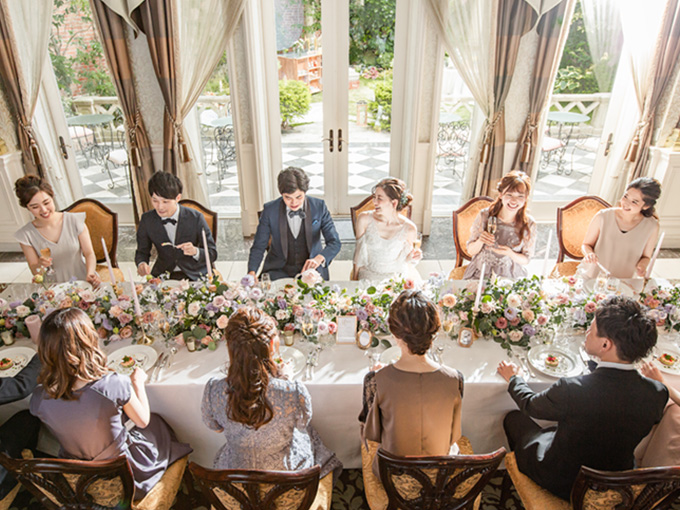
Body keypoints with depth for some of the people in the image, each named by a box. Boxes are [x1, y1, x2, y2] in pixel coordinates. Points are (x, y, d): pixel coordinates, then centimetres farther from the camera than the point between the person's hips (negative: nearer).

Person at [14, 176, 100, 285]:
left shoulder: (74, 221, -3)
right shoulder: (26, 235, -1)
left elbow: (89, 253, -3)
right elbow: (34, 271, 4)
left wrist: (90, 274, -21)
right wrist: (40, 266, -19)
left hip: (84, 281, -3)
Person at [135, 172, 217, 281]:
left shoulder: (195, 218, -9)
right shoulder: (147, 220, -1)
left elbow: (212, 254, -5)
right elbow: (142, 251, 9)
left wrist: (195, 251, -27)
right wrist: (141, 264, -14)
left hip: (194, 276, -2)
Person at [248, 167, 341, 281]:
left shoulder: (319, 207, -6)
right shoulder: (270, 210, -6)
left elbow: (334, 243, -10)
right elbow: (258, 247, -2)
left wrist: (319, 258, -31)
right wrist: (252, 272, -21)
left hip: (311, 268, 0)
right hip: (279, 271, 0)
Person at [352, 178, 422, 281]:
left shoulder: (409, 229, -11)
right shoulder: (364, 219, -9)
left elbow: (406, 261, 5)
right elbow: (359, 252, 2)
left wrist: (411, 259, -16)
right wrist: (355, 280, 5)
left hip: (397, 277, 0)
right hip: (369, 276, 0)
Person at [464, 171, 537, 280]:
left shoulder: (529, 224, -7)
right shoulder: (485, 215, -9)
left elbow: (525, 260, 3)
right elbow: (470, 251, 0)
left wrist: (510, 253, -18)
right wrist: (480, 241, -21)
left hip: (511, 277, 1)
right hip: (480, 274, -1)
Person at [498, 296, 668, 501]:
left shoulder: (572, 390, -36)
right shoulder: (657, 393, -23)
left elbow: (529, 404, -15)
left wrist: (512, 377, 6)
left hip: (562, 484, -5)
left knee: (513, 418, 19)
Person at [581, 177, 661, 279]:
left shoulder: (651, 226, -5)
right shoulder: (603, 217, -9)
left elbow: (646, 257, 10)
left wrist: (642, 266, -11)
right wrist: (589, 254, -18)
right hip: (590, 278, -3)